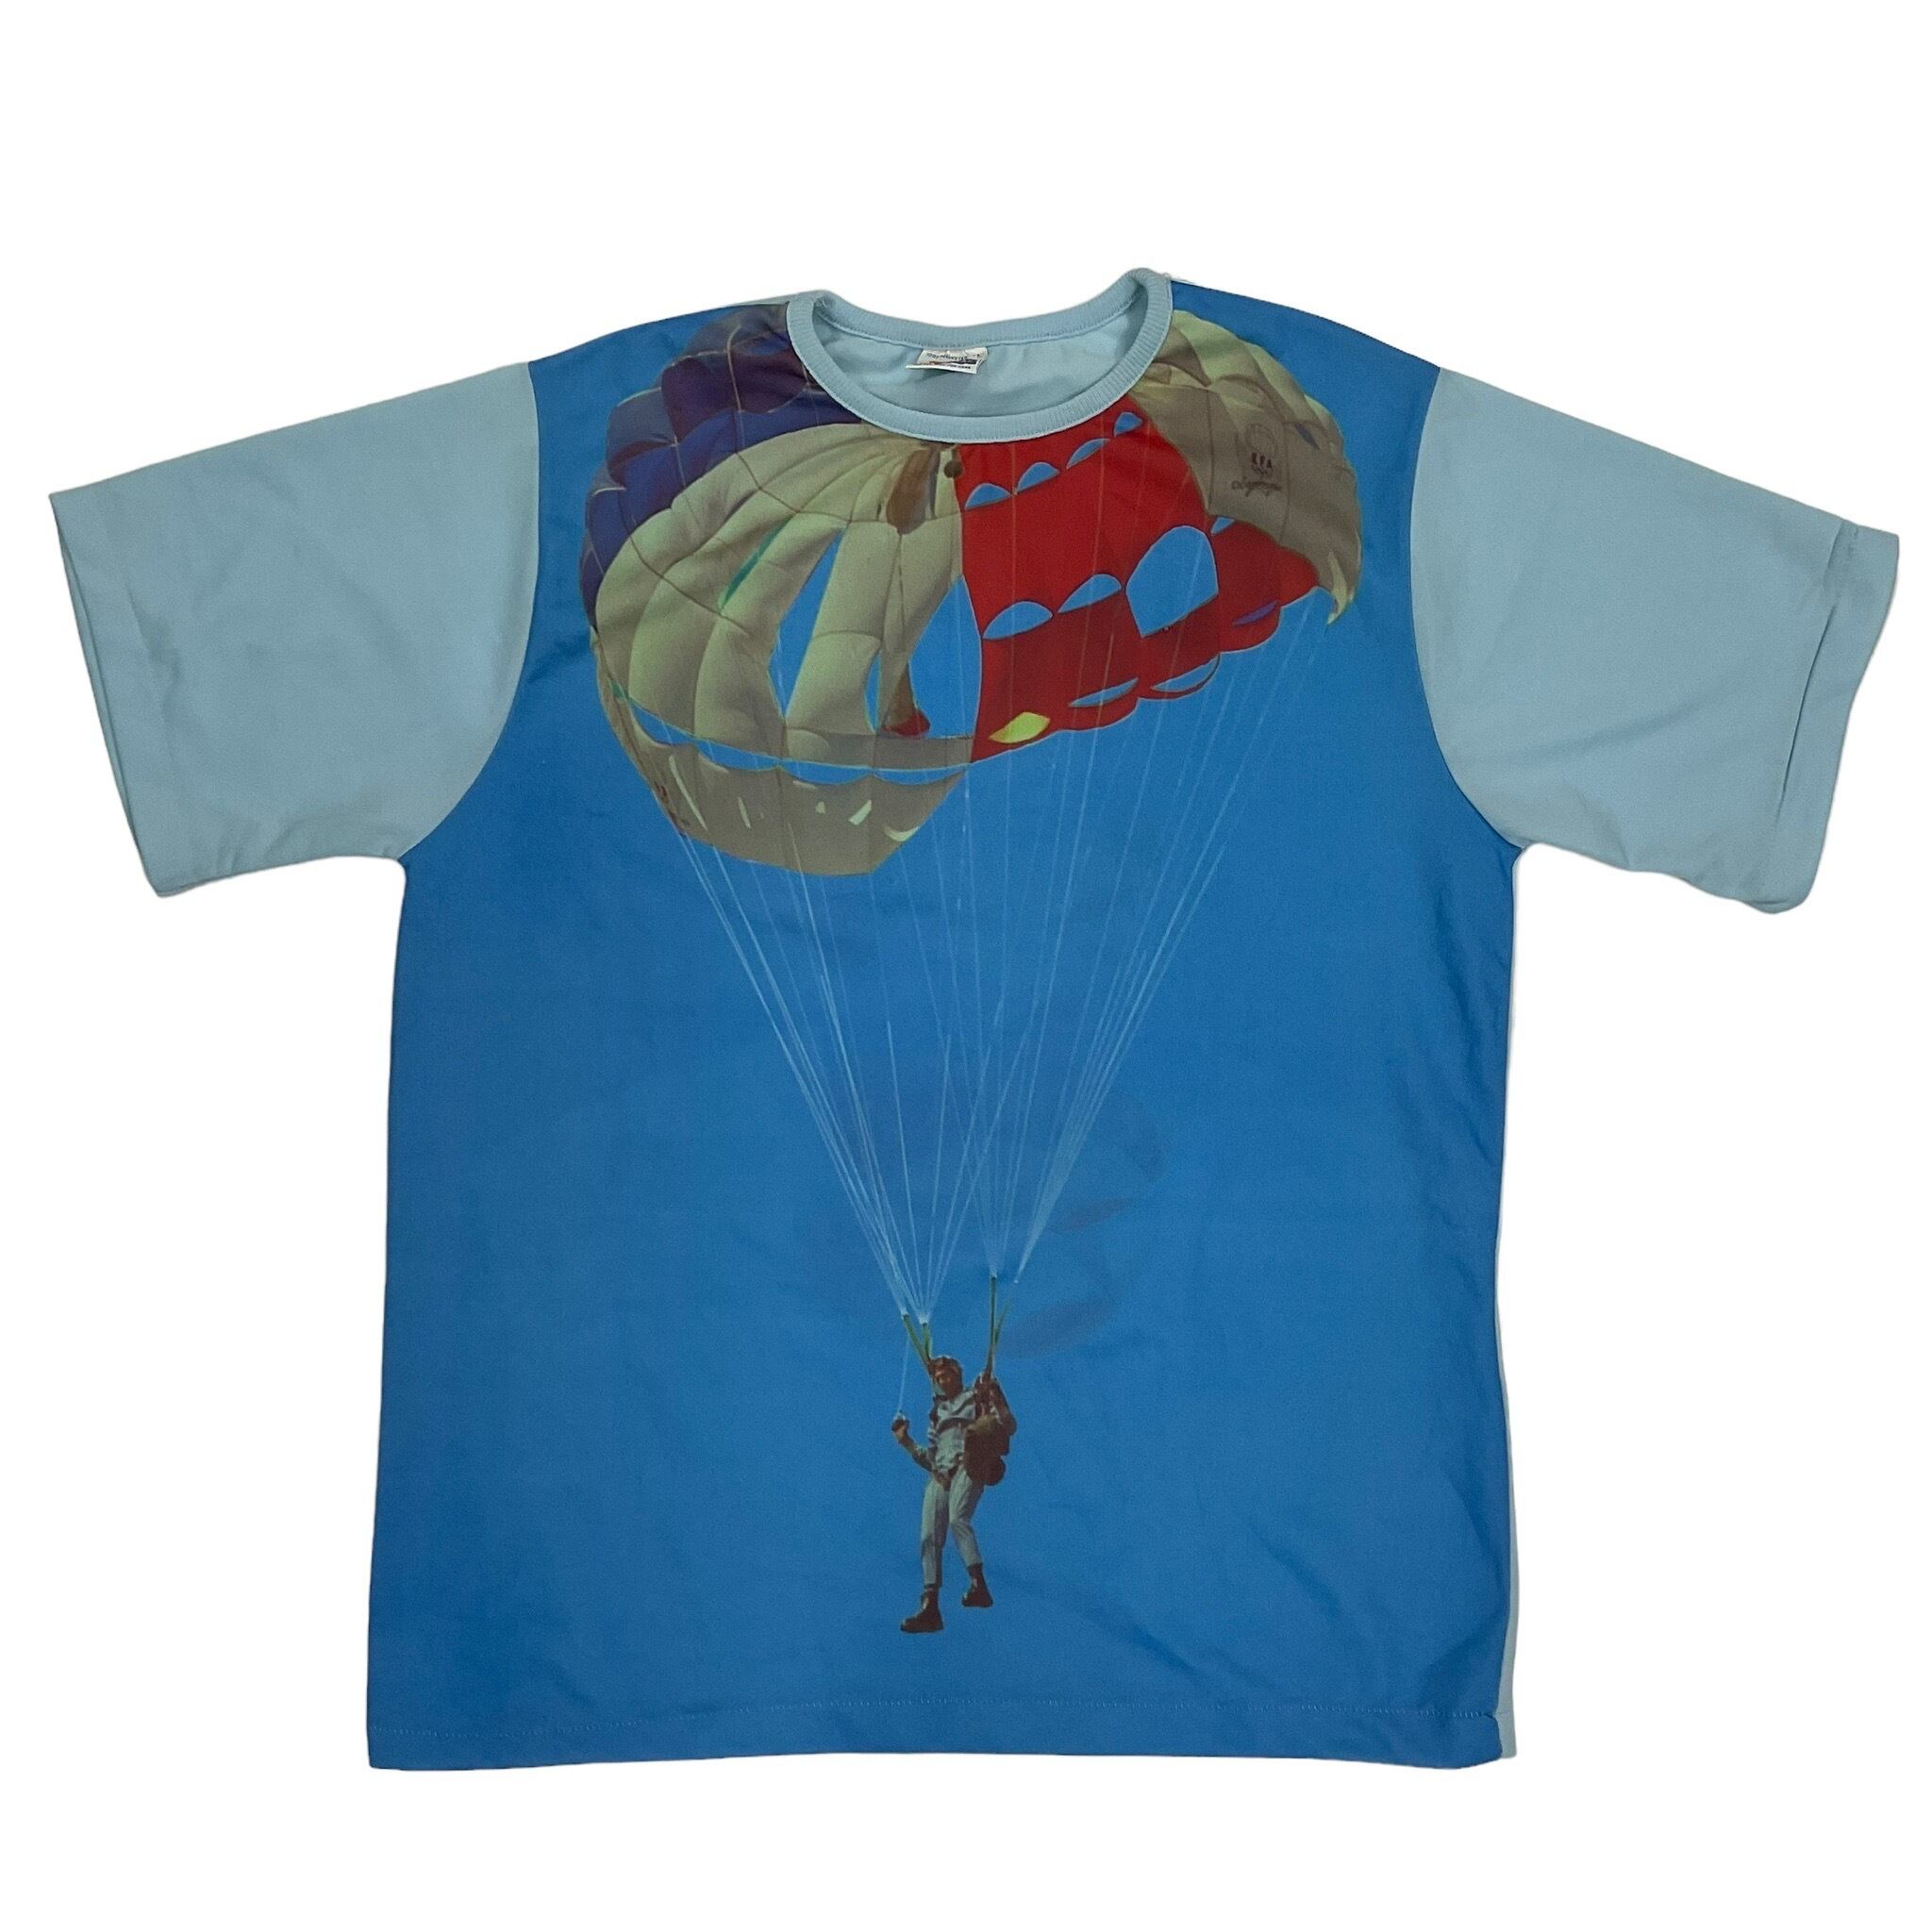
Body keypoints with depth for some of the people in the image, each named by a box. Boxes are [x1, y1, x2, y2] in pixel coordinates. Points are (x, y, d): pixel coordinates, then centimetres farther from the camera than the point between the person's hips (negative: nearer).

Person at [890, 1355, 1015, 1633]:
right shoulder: (937, 1414, 29)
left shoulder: (976, 1399, 13)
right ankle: (930, 1609, -12)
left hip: (968, 1468, -6)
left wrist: (993, 1395, -13)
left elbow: (1008, 1426, -1)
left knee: (957, 1519, -32)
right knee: (929, 1537, -10)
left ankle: (979, 1586, -39)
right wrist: (906, 1442, 15)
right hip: (939, 1476, 6)